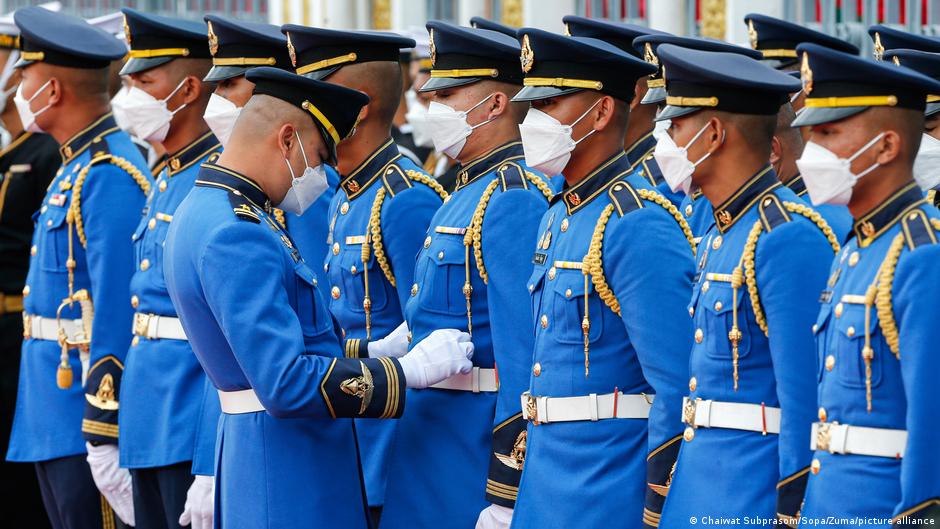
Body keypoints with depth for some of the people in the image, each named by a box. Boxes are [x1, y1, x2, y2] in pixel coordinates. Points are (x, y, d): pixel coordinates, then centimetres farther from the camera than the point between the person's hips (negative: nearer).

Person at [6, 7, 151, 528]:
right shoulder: (78, 168, 15)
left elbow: (116, 316, -21)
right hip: (54, 419, 10)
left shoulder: (110, 177, -17)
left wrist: (104, 436, -22)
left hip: (82, 424, -10)